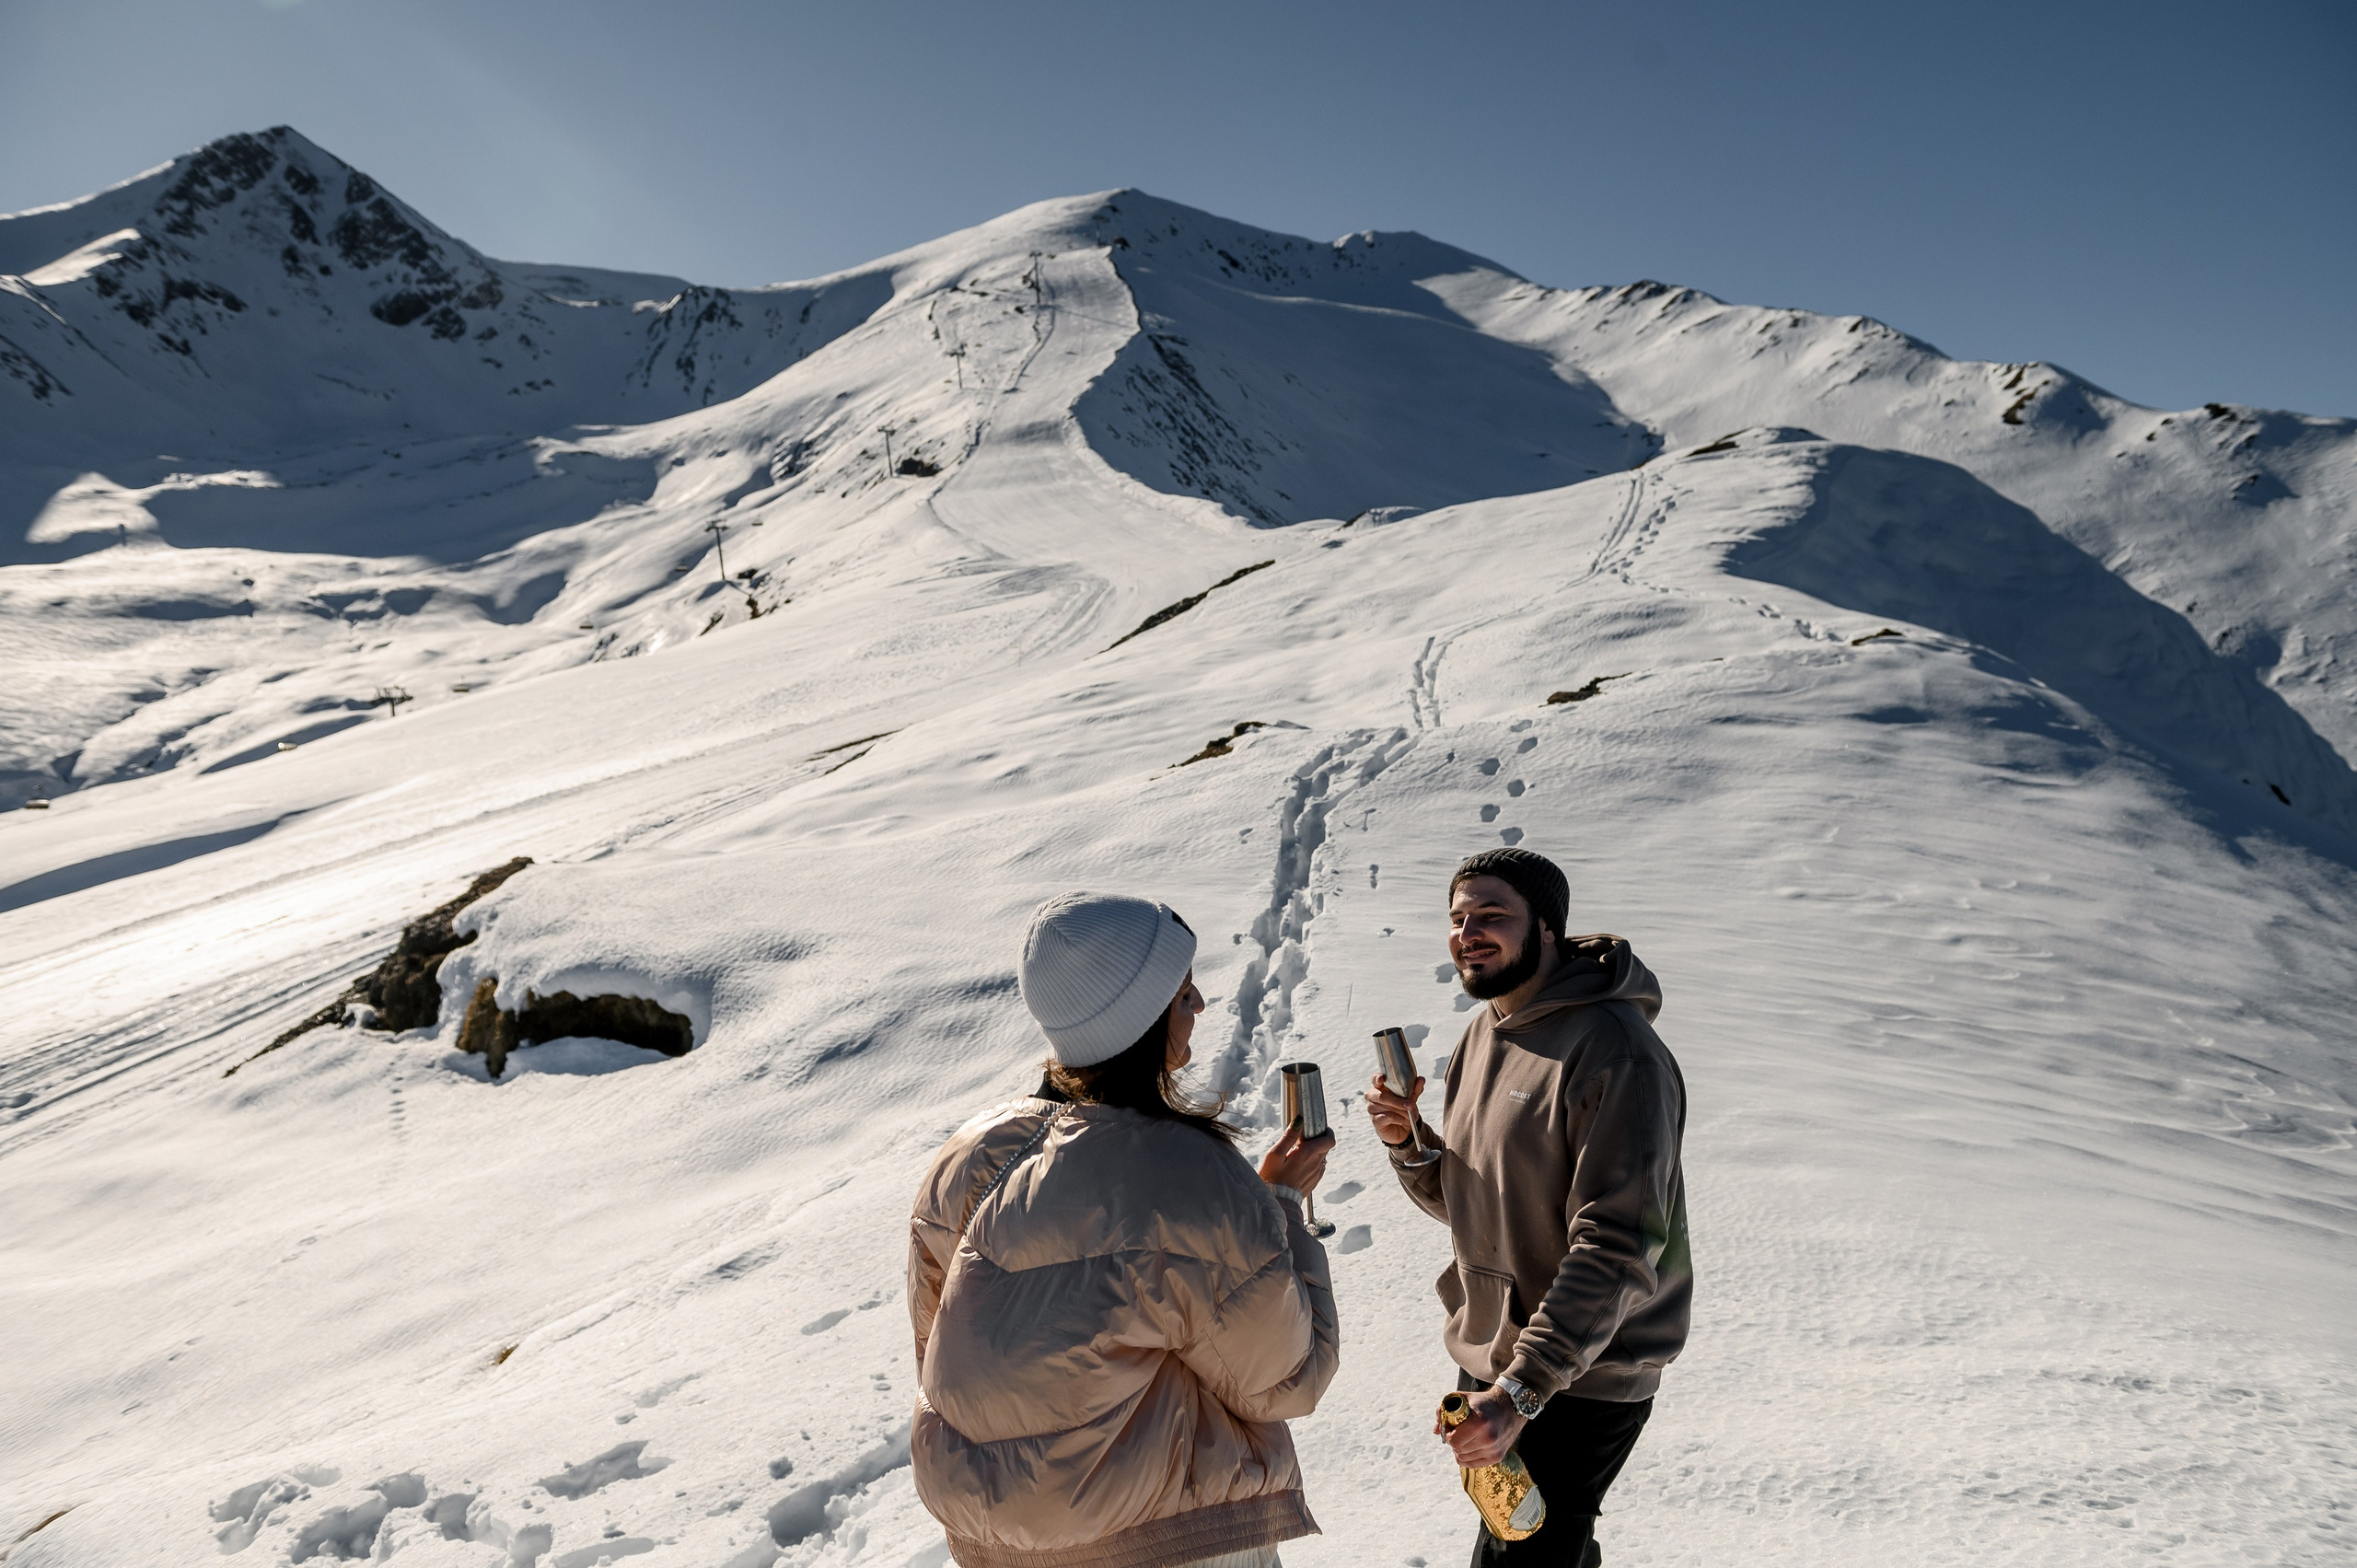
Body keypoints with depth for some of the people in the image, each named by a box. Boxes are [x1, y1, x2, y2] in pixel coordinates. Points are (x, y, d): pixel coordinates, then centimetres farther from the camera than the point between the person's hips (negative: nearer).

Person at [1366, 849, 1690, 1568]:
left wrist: (1522, 1390, -29)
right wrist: (1409, 1141, -8)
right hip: (1486, 1358, 8)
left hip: (1580, 1381, -8)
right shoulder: (1484, 1034, 5)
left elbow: (1618, 1248, -26)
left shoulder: (1617, 1053, -21)